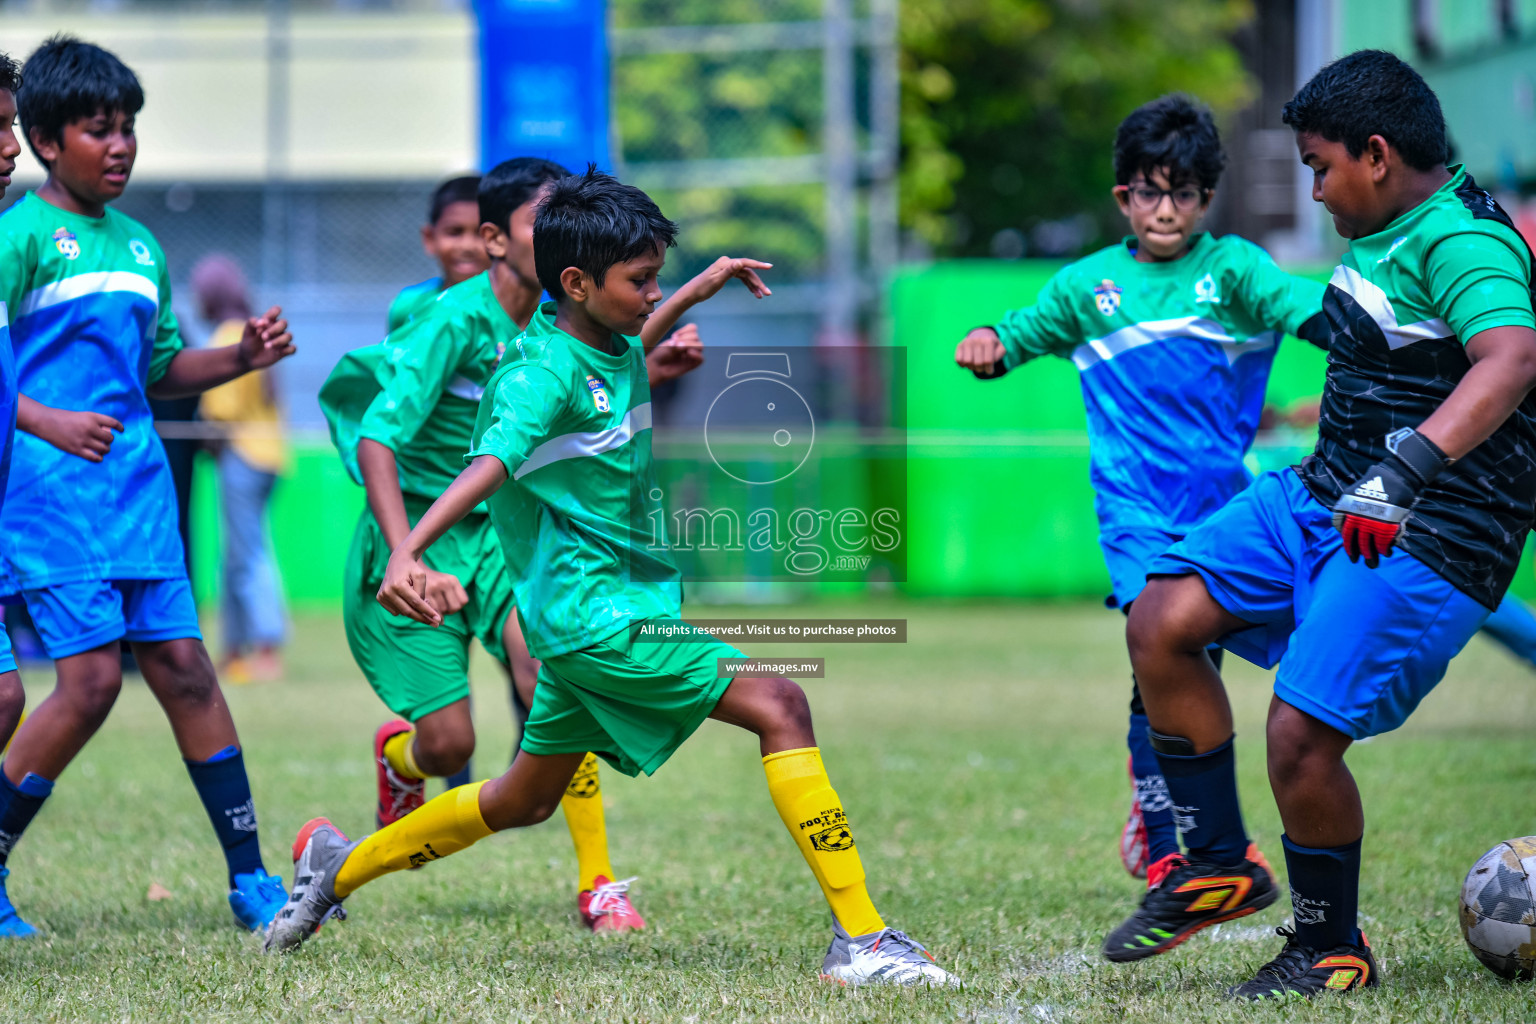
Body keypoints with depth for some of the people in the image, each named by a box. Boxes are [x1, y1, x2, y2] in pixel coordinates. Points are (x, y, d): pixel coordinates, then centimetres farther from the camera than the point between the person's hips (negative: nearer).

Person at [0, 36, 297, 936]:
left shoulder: (141, 244, 18)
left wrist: (243, 357, 11)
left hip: (138, 488, 7)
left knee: (184, 668, 4)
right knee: (92, 677, -13)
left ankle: (251, 879, 6)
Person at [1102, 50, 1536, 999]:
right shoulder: (1390, 234, 10)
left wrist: (1405, 470, -52)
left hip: (1426, 540, -10)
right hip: (1322, 497, 10)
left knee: (1301, 737, -15)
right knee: (1162, 623, -2)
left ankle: (1331, 949, 9)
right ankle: (1219, 867, 11)